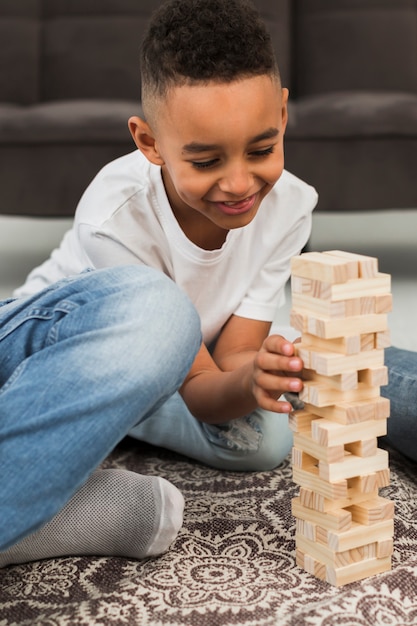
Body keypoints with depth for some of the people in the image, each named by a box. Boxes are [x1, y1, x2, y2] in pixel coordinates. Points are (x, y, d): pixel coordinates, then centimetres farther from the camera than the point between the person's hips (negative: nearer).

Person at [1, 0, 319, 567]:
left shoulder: (287, 206, -18)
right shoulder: (117, 214, -31)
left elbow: (228, 364, -18)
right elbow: (197, 388, -27)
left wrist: (256, 380, -42)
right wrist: (244, 383, -50)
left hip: (153, 371, 6)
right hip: (49, 343, -6)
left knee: (261, 436, -25)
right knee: (150, 307, -40)